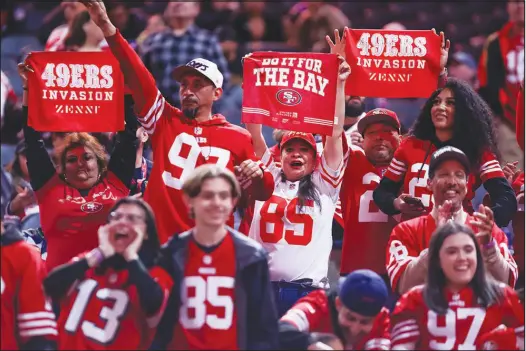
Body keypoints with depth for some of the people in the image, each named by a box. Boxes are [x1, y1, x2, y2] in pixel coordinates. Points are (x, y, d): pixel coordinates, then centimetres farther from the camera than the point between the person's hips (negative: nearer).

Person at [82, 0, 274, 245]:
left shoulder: (237, 138, 9)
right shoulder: (166, 121, 10)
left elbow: (261, 194, 14)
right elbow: (137, 77, 0)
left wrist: (258, 176, -10)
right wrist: (107, 28, -10)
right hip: (158, 240, 1)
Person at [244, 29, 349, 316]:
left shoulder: (324, 185, 12)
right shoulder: (268, 178, 15)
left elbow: (334, 133, 6)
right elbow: (254, 131, 10)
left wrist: (338, 83, 0)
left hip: (308, 290, -1)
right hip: (262, 288, 1)